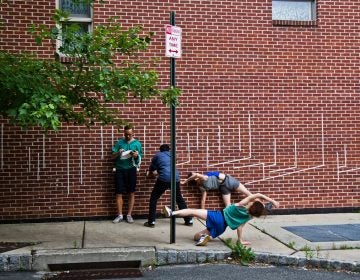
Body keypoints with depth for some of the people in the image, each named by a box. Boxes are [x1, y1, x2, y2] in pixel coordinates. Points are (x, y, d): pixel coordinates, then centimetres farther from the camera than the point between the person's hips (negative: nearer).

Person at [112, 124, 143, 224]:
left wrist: (136, 156, -18)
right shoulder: (119, 142, 4)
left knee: (131, 193, 3)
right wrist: (118, 153, -18)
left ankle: (129, 215, 12)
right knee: (119, 193, 0)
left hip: (131, 170, 0)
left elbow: (140, 158, 3)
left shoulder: (137, 143, 3)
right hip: (120, 170, 0)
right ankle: (120, 215, 8)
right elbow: (113, 156, 2)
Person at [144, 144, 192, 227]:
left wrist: (149, 174, 48)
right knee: (179, 198, 20)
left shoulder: (157, 155, 18)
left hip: (164, 179, -4)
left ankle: (151, 222, 6)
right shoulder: (171, 155, 28)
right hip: (175, 178, 4)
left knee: (153, 198, 11)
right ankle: (189, 220, 22)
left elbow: (152, 169, 25)